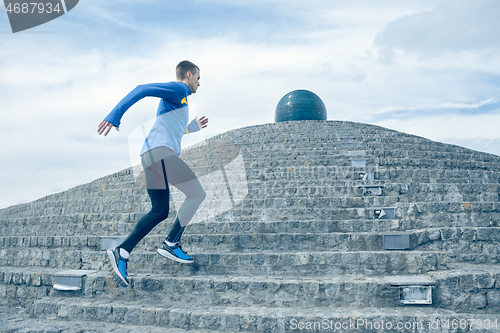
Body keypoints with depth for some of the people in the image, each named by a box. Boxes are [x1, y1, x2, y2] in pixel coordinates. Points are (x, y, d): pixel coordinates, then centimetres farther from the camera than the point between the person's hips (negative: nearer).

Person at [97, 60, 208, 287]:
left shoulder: (177, 97, 31)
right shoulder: (179, 89, 2)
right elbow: (142, 90, -12)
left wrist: (192, 128, 34)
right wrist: (115, 115, -20)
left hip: (151, 155, 10)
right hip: (160, 151, -10)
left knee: (159, 212, 9)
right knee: (197, 194, -5)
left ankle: (122, 252, 5)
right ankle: (171, 244, -1)